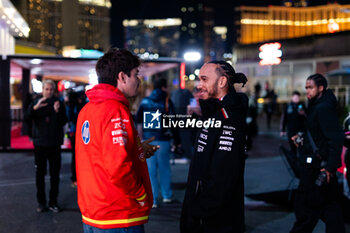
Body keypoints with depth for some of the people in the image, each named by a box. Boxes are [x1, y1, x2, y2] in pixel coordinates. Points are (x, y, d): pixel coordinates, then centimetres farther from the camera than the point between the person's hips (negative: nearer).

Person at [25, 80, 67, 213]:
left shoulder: (58, 103, 3)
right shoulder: (36, 103, 4)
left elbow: (63, 122, -6)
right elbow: (27, 117, -13)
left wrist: (58, 111, -24)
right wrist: (35, 107, -31)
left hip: (54, 144, 0)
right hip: (40, 143, 0)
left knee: (55, 174, 4)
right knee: (40, 174, 5)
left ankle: (53, 202, 12)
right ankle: (41, 202, 14)